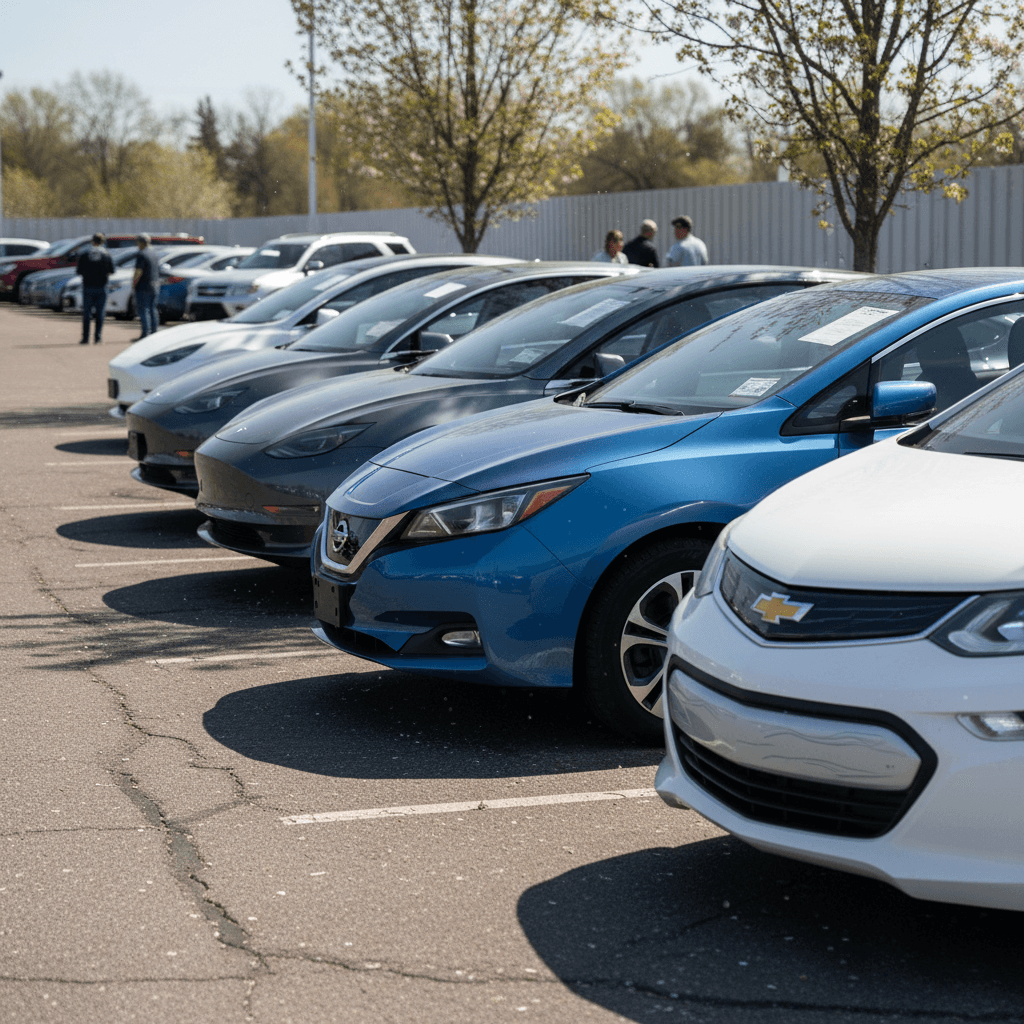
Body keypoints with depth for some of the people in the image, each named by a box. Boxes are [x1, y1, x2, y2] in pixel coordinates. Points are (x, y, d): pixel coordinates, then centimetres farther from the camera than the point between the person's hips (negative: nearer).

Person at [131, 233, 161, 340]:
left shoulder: (142, 255, -15)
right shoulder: (154, 253, 12)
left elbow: (138, 271, -20)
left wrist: (133, 283, -8)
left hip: (143, 286, -8)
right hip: (154, 285, 8)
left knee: (143, 309, -7)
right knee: (152, 309, 12)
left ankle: (145, 333, -11)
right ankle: (153, 332, 14)